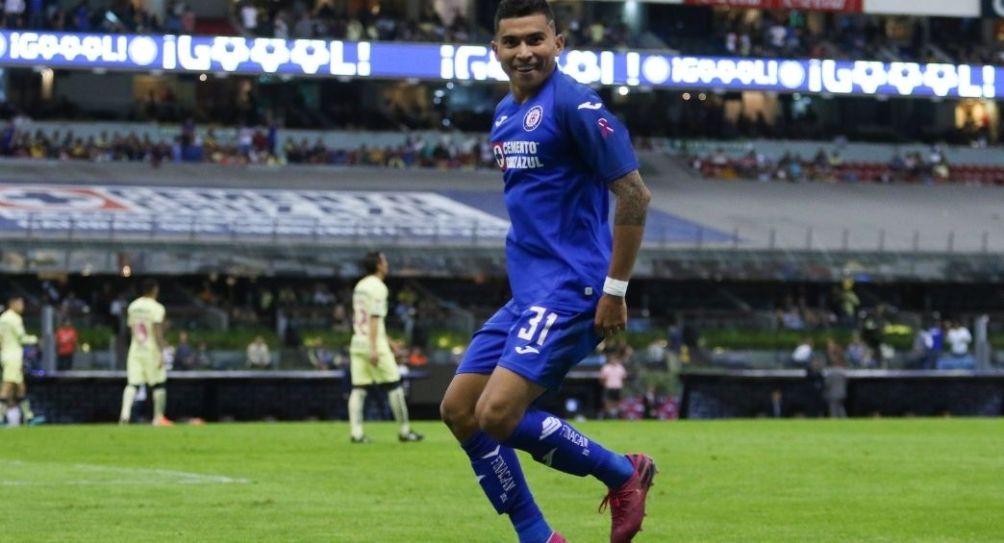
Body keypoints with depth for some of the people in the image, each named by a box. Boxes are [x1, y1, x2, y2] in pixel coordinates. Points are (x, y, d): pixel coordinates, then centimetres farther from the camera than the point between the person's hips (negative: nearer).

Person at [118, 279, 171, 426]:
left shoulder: (133, 306, 9)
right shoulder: (156, 308, -10)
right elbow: (157, 331, -18)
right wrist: (161, 353, -19)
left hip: (135, 349, 5)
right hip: (151, 350, -5)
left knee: (133, 384, -1)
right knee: (159, 384, 7)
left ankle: (125, 414, -21)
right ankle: (159, 417, 7)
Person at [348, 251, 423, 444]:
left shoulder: (360, 286, 17)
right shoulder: (377, 287, -10)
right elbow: (374, 318, -18)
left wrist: (386, 341, 32)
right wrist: (374, 349, -23)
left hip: (358, 342, 8)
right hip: (374, 343, -8)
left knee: (359, 389, 2)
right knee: (394, 386, 0)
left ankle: (356, 433, -7)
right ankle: (404, 431, 4)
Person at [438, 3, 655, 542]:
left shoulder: (574, 104, -13)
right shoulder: (505, 113, 14)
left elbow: (634, 194, -15)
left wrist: (615, 290, -16)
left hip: (568, 293, -9)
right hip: (526, 294, 9)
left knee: (498, 414, -19)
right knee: (458, 408, 5)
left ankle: (622, 474, 1)